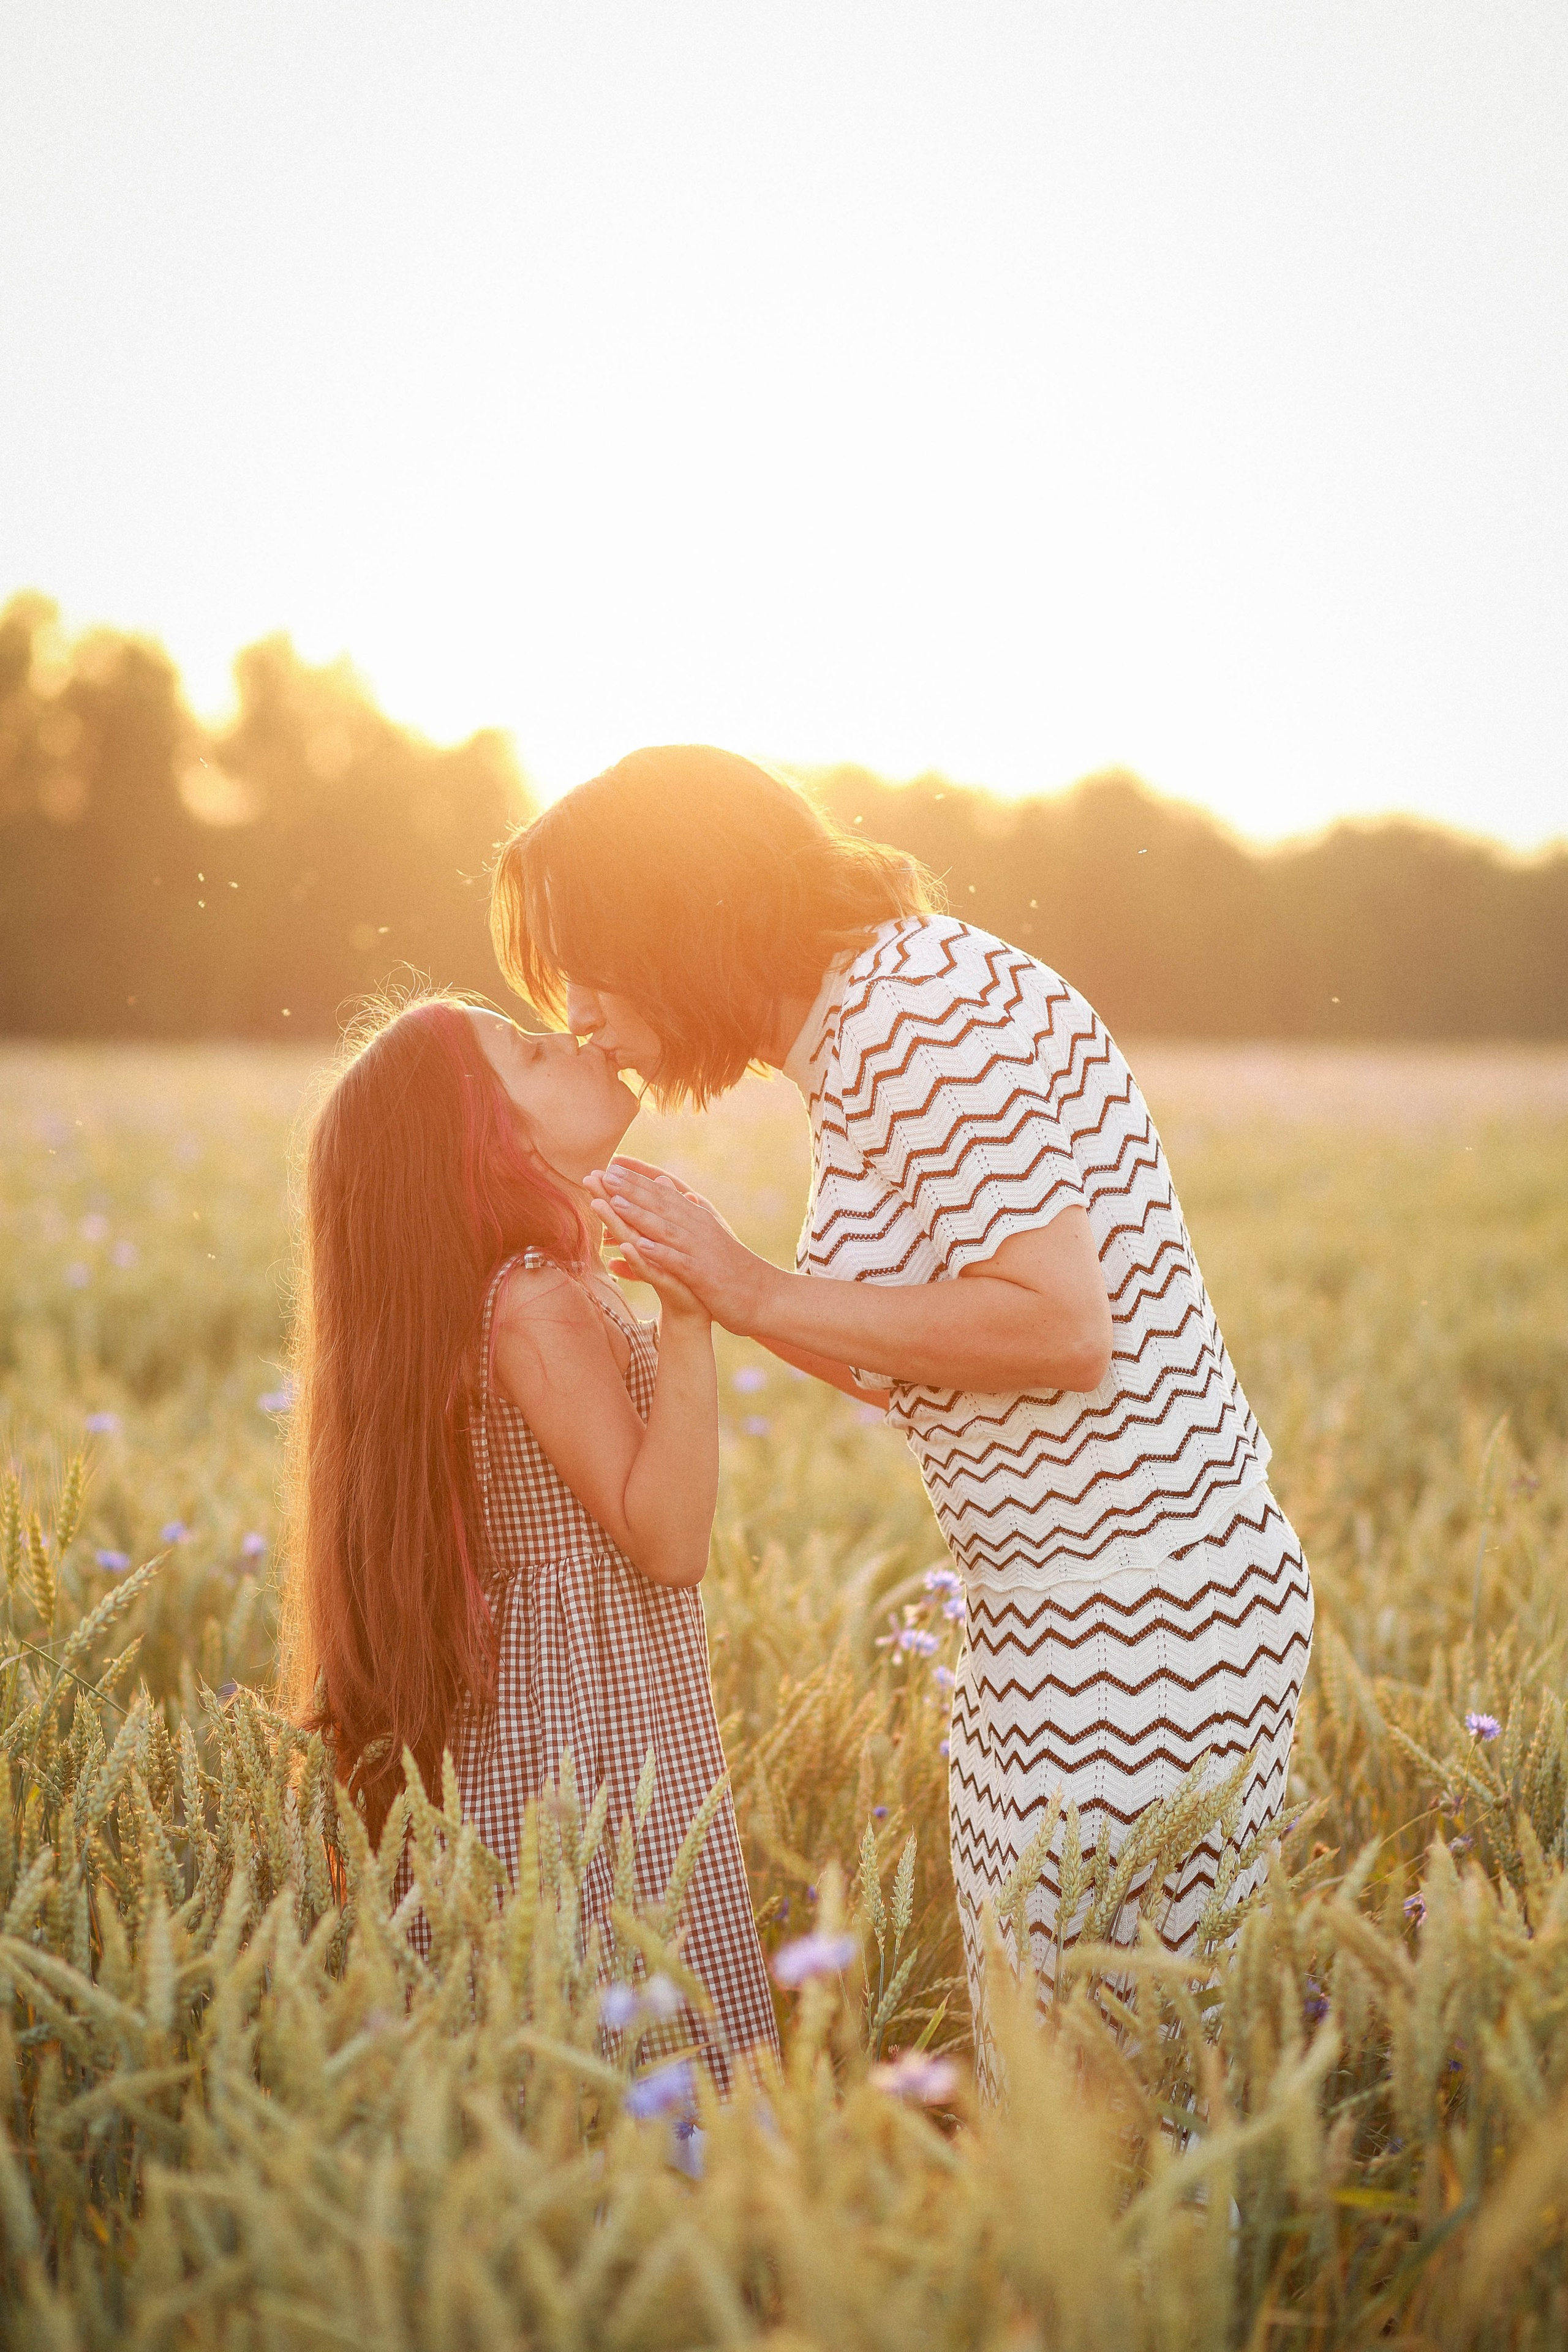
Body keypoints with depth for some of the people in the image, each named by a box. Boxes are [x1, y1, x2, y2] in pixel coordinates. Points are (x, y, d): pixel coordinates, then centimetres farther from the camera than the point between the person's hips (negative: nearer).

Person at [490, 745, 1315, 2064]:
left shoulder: (918, 1005, -16)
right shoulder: (866, 1024, 14)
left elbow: (1060, 1326, -24)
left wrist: (762, 1293, -15)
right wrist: (715, 1282, 6)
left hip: (1143, 1614, -10)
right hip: (1060, 1610, 10)